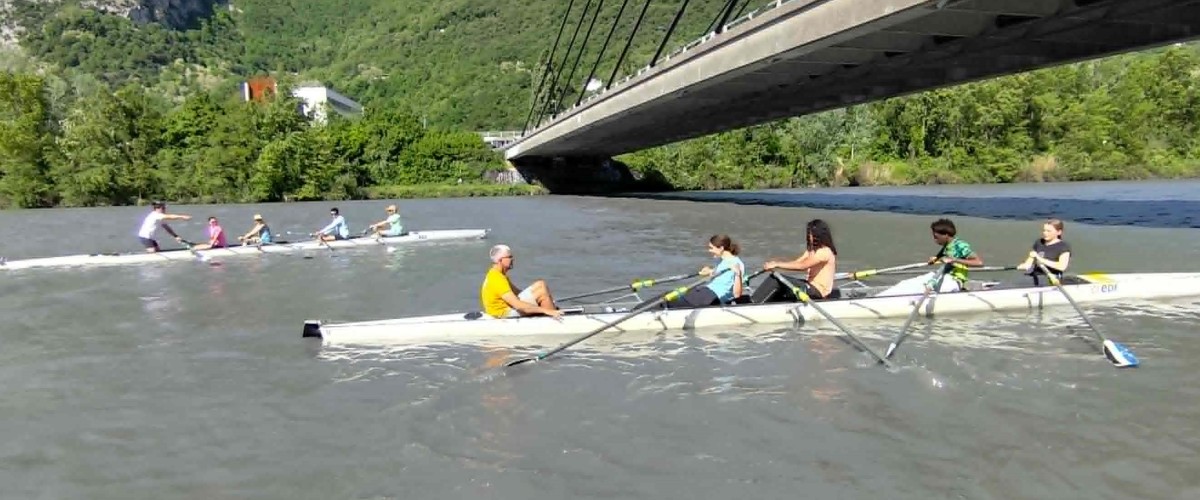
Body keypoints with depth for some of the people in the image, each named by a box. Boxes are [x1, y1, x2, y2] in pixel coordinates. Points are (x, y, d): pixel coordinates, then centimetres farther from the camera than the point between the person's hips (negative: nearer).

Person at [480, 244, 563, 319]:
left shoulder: (494, 274, 9)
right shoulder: (497, 279, -24)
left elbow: (515, 291, 18)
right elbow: (517, 305, -30)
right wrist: (546, 311, -31)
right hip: (504, 313, -10)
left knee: (540, 284, 3)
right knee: (543, 292, -17)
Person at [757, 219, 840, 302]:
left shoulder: (824, 252, -18)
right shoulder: (811, 250, 14)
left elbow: (802, 266, -27)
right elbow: (796, 262, 3)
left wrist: (777, 265, -27)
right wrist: (775, 263, -13)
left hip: (818, 291, -9)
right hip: (811, 286, 9)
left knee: (776, 281, -20)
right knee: (774, 277, -3)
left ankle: (753, 304, -16)